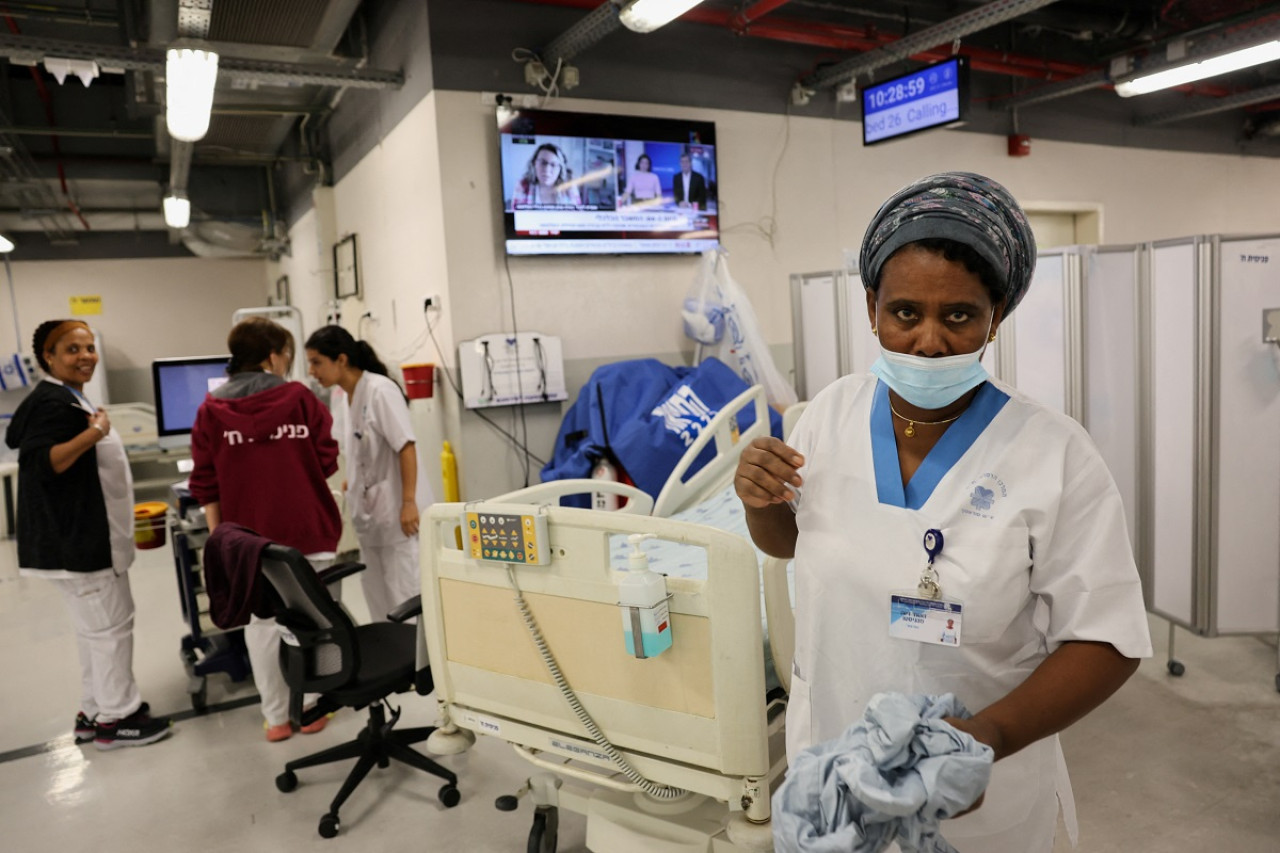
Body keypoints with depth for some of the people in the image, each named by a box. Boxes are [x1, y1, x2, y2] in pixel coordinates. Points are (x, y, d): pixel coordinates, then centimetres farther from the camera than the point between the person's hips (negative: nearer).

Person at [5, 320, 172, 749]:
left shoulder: (69, 398, 15)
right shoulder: (51, 403, -17)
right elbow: (42, 463, -28)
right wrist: (92, 434, -38)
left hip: (88, 534, 11)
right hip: (75, 538, -11)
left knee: (97, 628, 16)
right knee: (110, 626, -4)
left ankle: (95, 711, 26)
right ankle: (115, 718, 6)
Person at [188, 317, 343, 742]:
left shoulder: (211, 410, -1)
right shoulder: (299, 397, -5)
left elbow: (205, 484, 0)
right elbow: (327, 461, -1)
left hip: (249, 537, 1)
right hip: (307, 530, -1)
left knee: (261, 622, 11)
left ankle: (277, 717, 19)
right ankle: (310, 707, 20)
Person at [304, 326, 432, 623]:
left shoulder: (380, 390, -14)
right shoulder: (344, 396, 10)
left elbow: (406, 446, -18)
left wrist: (409, 502, -22)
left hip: (397, 508, -8)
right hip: (369, 510, 8)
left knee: (406, 593, -5)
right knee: (378, 598, 11)